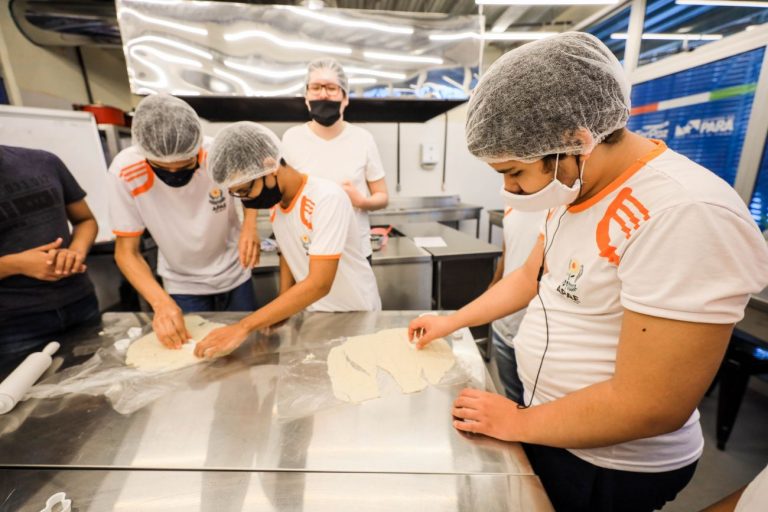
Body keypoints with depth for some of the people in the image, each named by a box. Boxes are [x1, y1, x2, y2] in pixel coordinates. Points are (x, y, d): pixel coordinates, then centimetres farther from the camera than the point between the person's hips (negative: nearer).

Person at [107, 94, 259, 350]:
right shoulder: (126, 172, -23)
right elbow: (126, 252, -14)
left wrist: (250, 225, -22)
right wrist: (161, 301, -30)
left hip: (234, 276, 1)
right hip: (182, 287, 0)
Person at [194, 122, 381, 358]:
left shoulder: (327, 199, -28)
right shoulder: (275, 201, -5)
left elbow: (319, 284, -34)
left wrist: (243, 327, -33)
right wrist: (281, 310, -5)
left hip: (355, 313, -5)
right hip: (313, 310, 6)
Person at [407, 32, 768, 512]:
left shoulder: (687, 216, -31)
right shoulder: (575, 189, -2)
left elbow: (649, 407, -29)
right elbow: (531, 276, 7)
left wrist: (518, 423, -16)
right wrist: (449, 323, 7)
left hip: (609, 468, -7)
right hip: (546, 420, 7)